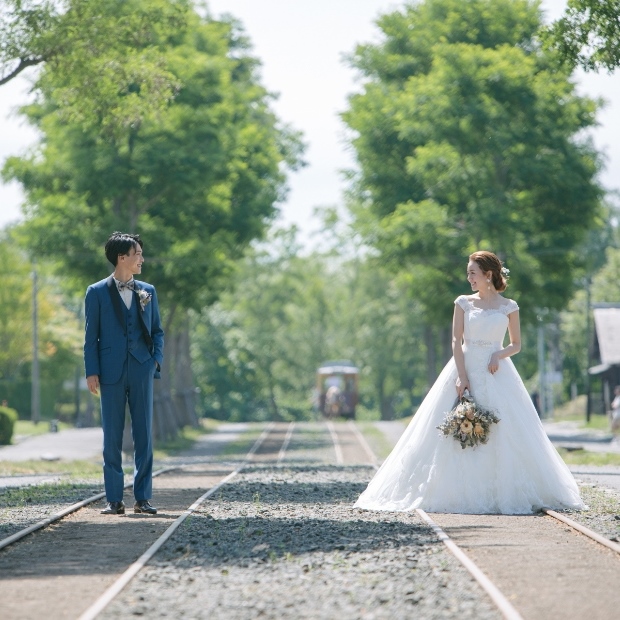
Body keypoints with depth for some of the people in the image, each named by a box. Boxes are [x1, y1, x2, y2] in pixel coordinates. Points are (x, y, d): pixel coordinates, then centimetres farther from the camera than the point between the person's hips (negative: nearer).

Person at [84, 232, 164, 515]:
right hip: (111, 372, -2)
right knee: (112, 438, 0)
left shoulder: (147, 292, 12)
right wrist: (92, 372, -6)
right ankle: (114, 500, 4)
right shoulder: (97, 292, 3)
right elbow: (91, 336, 2)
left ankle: (143, 498, 7)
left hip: (142, 371, 2)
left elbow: (157, 331, 16)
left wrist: (157, 359, 0)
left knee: (144, 435, 2)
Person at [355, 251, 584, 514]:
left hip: (497, 373, 0)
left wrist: (500, 354, -11)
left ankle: (504, 492, -2)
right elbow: (456, 341, -1)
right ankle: (462, 493, -3)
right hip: (466, 367, 0)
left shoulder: (508, 307, 5)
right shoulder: (463, 303, 5)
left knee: (502, 432, -7)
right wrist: (461, 376, -13)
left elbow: (516, 345, 11)